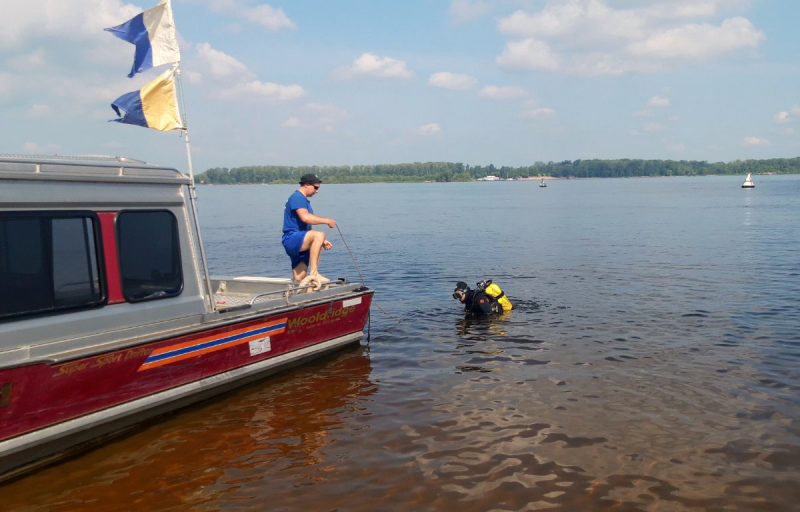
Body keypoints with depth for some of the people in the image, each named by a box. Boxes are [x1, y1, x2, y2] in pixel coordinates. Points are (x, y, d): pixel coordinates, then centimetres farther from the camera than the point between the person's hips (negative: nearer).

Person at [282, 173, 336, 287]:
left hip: (299, 244, 11)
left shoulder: (304, 200, 24)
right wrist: (327, 220, -17)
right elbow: (305, 217, -25)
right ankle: (313, 273, -35)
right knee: (319, 235, -34)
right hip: (292, 238, -11)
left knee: (299, 281, 7)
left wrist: (322, 241, 16)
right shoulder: (297, 197, -7)